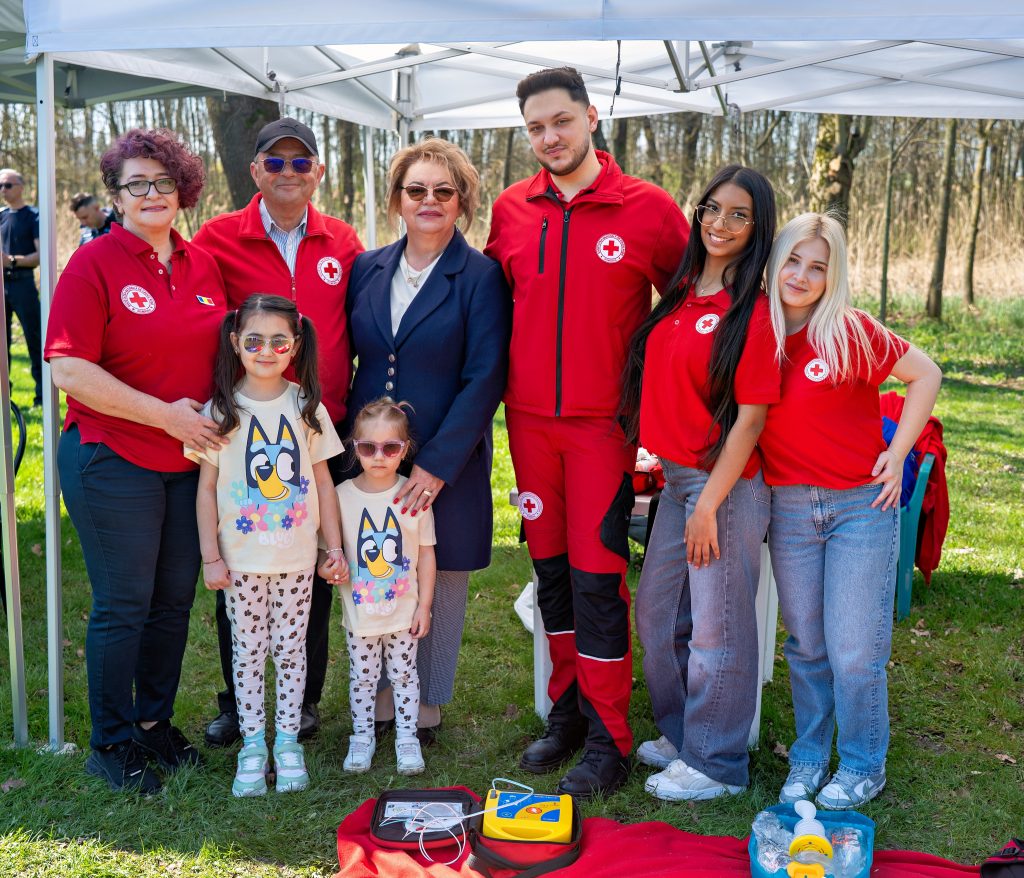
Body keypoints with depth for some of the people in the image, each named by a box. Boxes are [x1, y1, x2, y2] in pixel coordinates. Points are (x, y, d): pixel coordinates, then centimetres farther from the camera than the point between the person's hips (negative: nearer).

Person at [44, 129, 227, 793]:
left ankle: (155, 723, 32)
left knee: (175, 600, 14)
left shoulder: (203, 265, 7)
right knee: (123, 607, 3)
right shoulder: (95, 264, -10)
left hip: (190, 460, 6)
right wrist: (164, 414, -17)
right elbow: (70, 369, -16)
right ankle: (112, 743, 20)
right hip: (113, 460, -5)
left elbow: (223, 351, 19)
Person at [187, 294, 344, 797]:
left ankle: (288, 741, 22)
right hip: (241, 558, -1)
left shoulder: (307, 407, 0)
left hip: (297, 557, 1)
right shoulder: (221, 410, -4)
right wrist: (210, 556, -5)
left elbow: (323, 481, 4)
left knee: (291, 647, 9)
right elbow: (207, 488, -2)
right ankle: (252, 745, 19)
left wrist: (335, 546, 3)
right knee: (248, 650, 8)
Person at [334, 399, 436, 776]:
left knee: (404, 673, 11)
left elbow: (426, 554, -2)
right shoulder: (341, 495, -8)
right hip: (359, 611, 1)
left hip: (404, 610, 0)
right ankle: (362, 736, 29)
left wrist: (424, 605, -2)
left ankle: (406, 737, 26)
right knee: (361, 675, 13)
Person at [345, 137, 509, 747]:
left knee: (442, 582, 9)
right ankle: (379, 696, 28)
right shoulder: (367, 270, 7)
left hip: (447, 462, -3)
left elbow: (486, 377, -11)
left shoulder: (481, 277, -6)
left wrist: (436, 463, -16)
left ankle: (428, 704, 26)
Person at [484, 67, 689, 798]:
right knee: (552, 569, 12)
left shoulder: (648, 208, -5)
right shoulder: (510, 211, 5)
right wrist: (501, 379, 11)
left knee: (597, 574, -4)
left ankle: (608, 740, 8)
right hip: (529, 419, 4)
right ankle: (568, 711, 26)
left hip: (604, 421, -4)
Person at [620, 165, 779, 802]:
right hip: (675, 475, 8)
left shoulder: (753, 312, -14)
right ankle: (680, 732, 37)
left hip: (727, 484, -8)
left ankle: (716, 763, 20)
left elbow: (751, 416, -16)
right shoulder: (679, 293, 8)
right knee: (657, 608, 18)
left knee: (716, 626, 3)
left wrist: (709, 504, -18)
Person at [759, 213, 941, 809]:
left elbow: (927, 375, -3)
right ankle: (809, 758, 29)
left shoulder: (852, 331, -11)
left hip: (862, 504, -3)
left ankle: (863, 766, 21)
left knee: (855, 649, 1)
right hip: (789, 508, 3)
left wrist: (897, 454, -6)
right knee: (805, 645, 13)